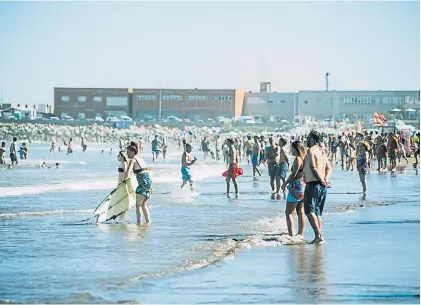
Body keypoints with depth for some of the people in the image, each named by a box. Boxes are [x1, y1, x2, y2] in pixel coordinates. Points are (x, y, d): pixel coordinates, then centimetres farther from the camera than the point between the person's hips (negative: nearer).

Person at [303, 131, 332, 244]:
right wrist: (326, 179, -3)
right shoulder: (322, 151, 16)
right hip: (322, 186, 8)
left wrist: (322, 180, -19)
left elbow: (314, 168, -20)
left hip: (313, 184, -8)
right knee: (318, 212, 13)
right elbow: (328, 168, 10)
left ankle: (318, 235, -21)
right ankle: (319, 236, 12)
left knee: (309, 210, -9)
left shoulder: (311, 151, -9)